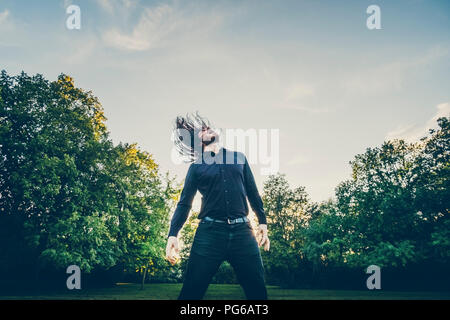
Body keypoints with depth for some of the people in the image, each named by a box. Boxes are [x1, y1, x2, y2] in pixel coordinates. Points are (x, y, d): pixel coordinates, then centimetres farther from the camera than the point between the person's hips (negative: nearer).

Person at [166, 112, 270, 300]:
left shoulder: (239, 158, 16)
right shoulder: (196, 167, 10)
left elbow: (253, 193, 19)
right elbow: (184, 204, 6)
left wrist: (262, 222, 12)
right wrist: (172, 235, -6)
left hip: (242, 231, 2)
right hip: (210, 232, -1)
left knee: (258, 291, 1)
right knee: (191, 292, -3)